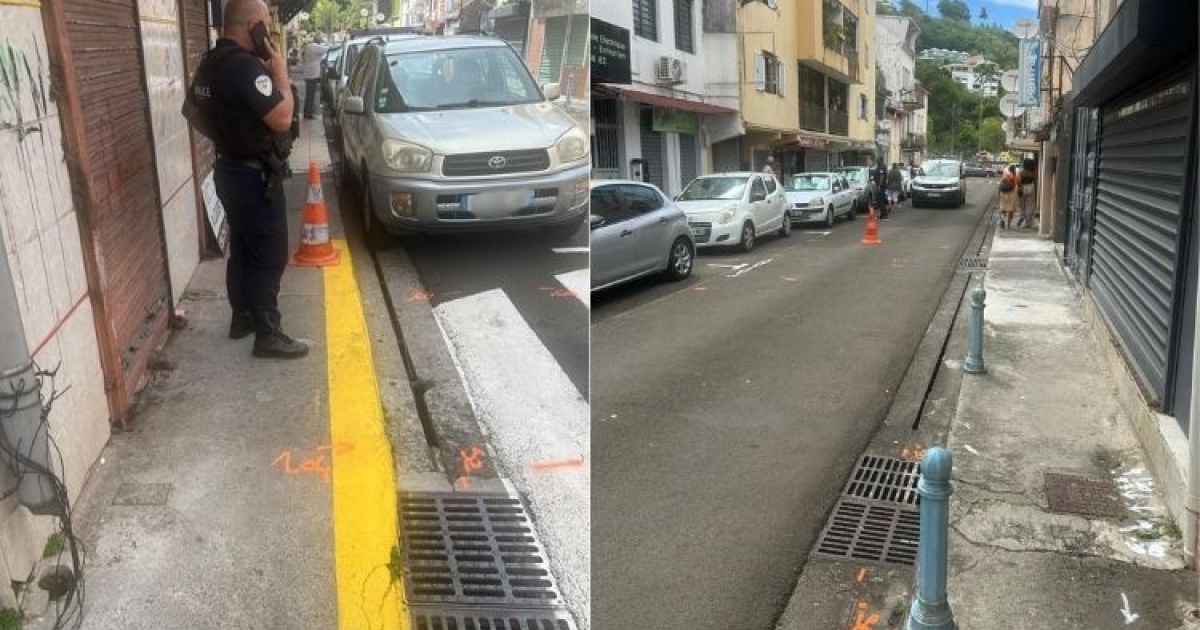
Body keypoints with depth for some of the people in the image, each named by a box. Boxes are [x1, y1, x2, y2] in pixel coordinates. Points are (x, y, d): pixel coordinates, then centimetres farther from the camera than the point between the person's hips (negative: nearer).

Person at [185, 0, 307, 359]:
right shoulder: (245, 64, -22)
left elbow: (193, 111, 21)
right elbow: (281, 119, -25)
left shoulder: (211, 62, 10)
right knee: (269, 258, -3)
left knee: (243, 250, 19)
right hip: (255, 177, -10)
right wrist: (280, 72, -14)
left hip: (230, 170, 10)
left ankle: (242, 318, 30)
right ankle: (267, 335, 3)